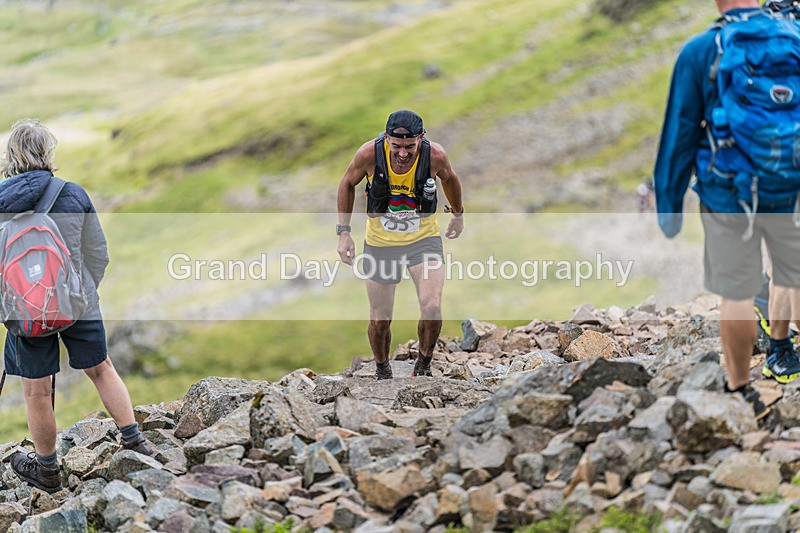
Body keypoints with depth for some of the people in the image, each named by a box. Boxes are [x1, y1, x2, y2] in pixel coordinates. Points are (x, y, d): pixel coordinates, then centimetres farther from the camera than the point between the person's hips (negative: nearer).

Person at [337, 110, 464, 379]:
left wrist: (458, 214, 20)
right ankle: (382, 372, 34)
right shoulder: (369, 153, -21)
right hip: (380, 243, 1)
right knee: (379, 321, 5)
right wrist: (344, 231, -4)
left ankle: (423, 365, 6)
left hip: (424, 239, -1)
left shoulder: (435, 155, -20)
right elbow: (347, 184, 0)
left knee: (432, 308, -21)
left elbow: (449, 178, 5)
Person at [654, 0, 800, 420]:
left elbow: (679, 133, -5)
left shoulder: (699, 51, -9)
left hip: (726, 196, -1)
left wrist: (668, 204, 2)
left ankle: (740, 390, 18)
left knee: (735, 295, 9)